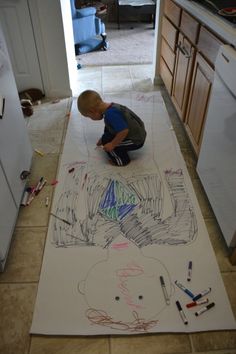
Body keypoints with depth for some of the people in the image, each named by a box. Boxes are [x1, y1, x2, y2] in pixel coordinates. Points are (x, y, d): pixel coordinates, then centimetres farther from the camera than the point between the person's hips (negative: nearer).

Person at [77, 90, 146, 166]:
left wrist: (112, 144, -23)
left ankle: (122, 160, 5)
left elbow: (124, 131, -37)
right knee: (108, 129, 15)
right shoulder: (111, 107, 3)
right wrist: (103, 139, 30)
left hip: (136, 141, -10)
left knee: (107, 141, -12)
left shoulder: (110, 114, -28)